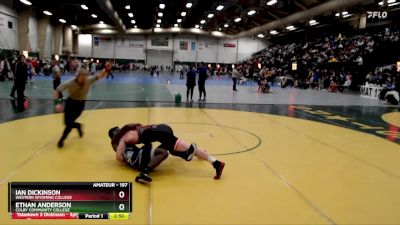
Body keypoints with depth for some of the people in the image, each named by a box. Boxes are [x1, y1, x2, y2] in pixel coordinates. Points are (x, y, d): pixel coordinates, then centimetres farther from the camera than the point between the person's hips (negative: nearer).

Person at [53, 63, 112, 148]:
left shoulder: (89, 80, -23)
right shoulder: (70, 82, -27)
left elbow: (100, 76, -17)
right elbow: (56, 91, -20)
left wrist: (106, 69, -38)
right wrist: (57, 103, -33)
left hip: (80, 104, -1)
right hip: (70, 102, 1)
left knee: (69, 123, -7)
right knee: (67, 122, 3)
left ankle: (61, 140, 17)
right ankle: (78, 126, 38)